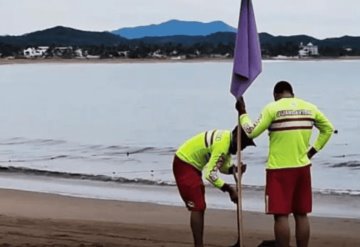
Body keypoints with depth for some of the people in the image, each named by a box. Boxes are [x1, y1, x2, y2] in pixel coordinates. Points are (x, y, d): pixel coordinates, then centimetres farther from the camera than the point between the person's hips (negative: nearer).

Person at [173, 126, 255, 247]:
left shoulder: (227, 139, 2)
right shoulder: (222, 144, -28)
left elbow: (223, 166, 6)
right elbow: (210, 174, -33)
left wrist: (235, 169, -14)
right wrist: (229, 188, -29)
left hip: (192, 164, 11)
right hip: (184, 164, -11)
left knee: (200, 207, 13)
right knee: (197, 207, -13)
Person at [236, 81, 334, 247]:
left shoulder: (273, 108, -8)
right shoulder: (310, 108, 7)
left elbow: (252, 132, -8)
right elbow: (328, 129, 17)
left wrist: (242, 113, 5)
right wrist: (313, 150, 17)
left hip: (279, 169, -5)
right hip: (302, 167, 5)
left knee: (281, 215, -3)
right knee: (301, 215, 10)